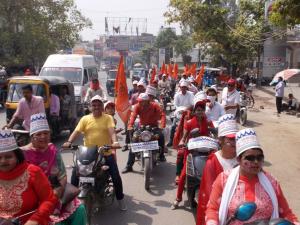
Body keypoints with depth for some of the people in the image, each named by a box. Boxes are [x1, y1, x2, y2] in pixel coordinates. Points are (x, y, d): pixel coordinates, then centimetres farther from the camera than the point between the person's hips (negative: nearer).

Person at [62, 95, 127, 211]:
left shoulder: (108, 118, 1)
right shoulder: (85, 119, 5)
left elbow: (112, 131, -15)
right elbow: (76, 132, -5)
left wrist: (115, 142, -35)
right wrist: (69, 142, -24)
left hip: (106, 153, -1)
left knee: (116, 177, -4)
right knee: (75, 173, -7)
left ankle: (120, 199, 19)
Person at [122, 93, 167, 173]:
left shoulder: (154, 106, -14)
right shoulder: (137, 106, -11)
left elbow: (162, 115, -24)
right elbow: (133, 115, -25)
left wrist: (162, 125, -42)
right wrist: (130, 126, -44)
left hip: (154, 126, -1)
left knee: (161, 136, -28)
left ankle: (161, 155, 0)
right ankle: (129, 166, -5)